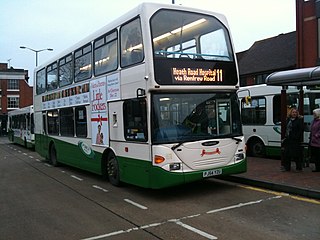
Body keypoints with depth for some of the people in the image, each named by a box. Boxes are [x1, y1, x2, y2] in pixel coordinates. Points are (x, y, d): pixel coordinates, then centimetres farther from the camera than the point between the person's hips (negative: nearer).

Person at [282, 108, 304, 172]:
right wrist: (286, 136, 9)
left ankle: (299, 168, 11)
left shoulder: (299, 120, -5)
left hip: (295, 140, -6)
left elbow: (301, 130, -10)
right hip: (288, 139, 6)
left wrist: (297, 137, -17)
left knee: (296, 154, -1)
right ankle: (286, 167, 19)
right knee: (287, 153, 9)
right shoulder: (288, 119, 13)